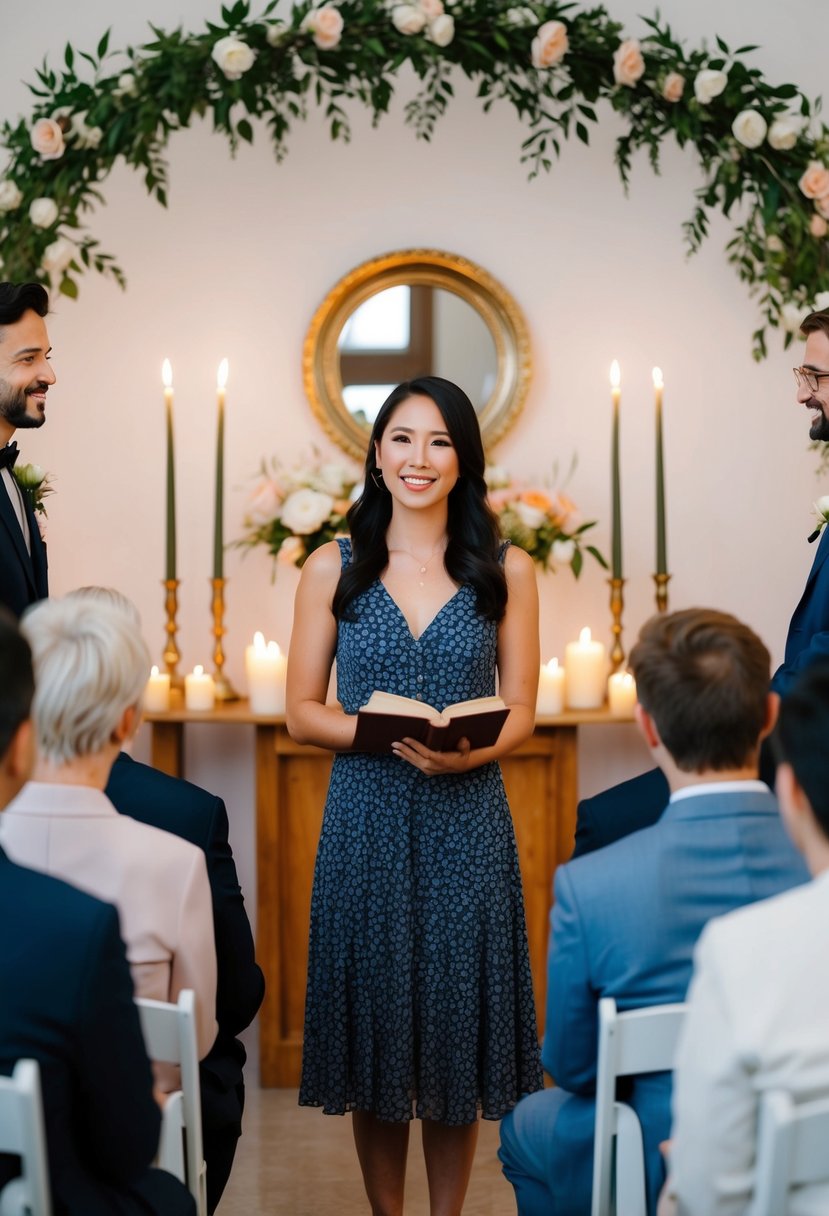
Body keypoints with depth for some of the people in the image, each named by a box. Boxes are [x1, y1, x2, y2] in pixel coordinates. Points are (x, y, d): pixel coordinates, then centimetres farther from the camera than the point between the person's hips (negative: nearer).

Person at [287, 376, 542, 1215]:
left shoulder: (506, 571, 3)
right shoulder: (334, 568, 3)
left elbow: (521, 711, 3)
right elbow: (301, 711, 2)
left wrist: (467, 750, -18)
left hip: (467, 821, 0)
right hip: (365, 820, 0)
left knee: (458, 1014, 4)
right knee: (373, 1014, 5)